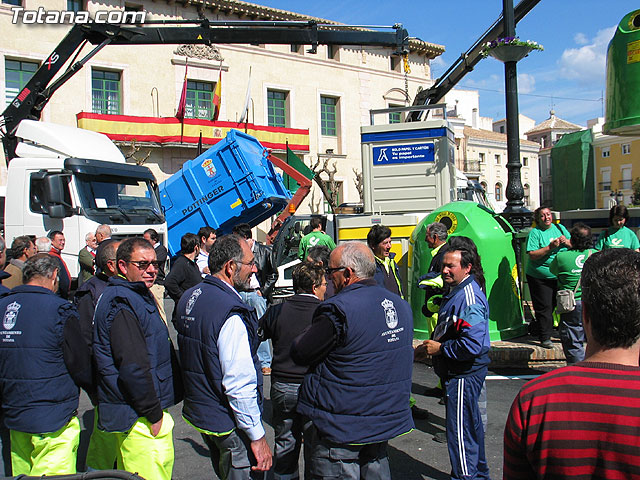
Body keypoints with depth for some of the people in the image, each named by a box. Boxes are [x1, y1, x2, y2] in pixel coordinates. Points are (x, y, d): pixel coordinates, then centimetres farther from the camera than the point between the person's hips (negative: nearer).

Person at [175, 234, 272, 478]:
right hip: (228, 424, -9)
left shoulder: (188, 298, 3)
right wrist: (257, 436, -19)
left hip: (196, 412, 9)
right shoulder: (232, 314, -26)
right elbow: (239, 384, -26)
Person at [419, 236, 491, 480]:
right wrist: (433, 344, 9)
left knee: (460, 430, 0)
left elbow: (472, 346, -30)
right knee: (471, 424, 22)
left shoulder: (469, 297, -23)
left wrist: (440, 348, -18)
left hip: (464, 375, -11)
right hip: (457, 371, 11)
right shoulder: (456, 290, 10)